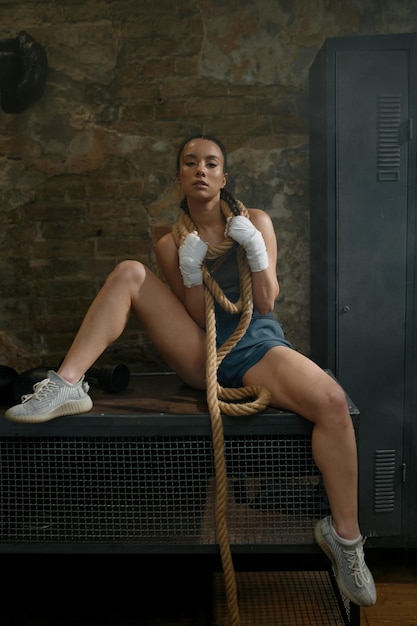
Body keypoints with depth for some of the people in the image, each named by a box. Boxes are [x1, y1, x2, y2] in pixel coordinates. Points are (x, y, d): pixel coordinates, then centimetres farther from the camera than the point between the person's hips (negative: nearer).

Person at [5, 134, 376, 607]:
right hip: (199, 352, 1)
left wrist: (255, 247, -15)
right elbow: (198, 318, 0)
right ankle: (67, 386, -21)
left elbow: (266, 304, -2)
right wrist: (191, 270, -17)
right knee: (129, 274, -13)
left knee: (332, 401, -30)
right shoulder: (171, 240, 6)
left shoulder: (254, 221, 4)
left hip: (255, 347, -1)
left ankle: (343, 534, -10)